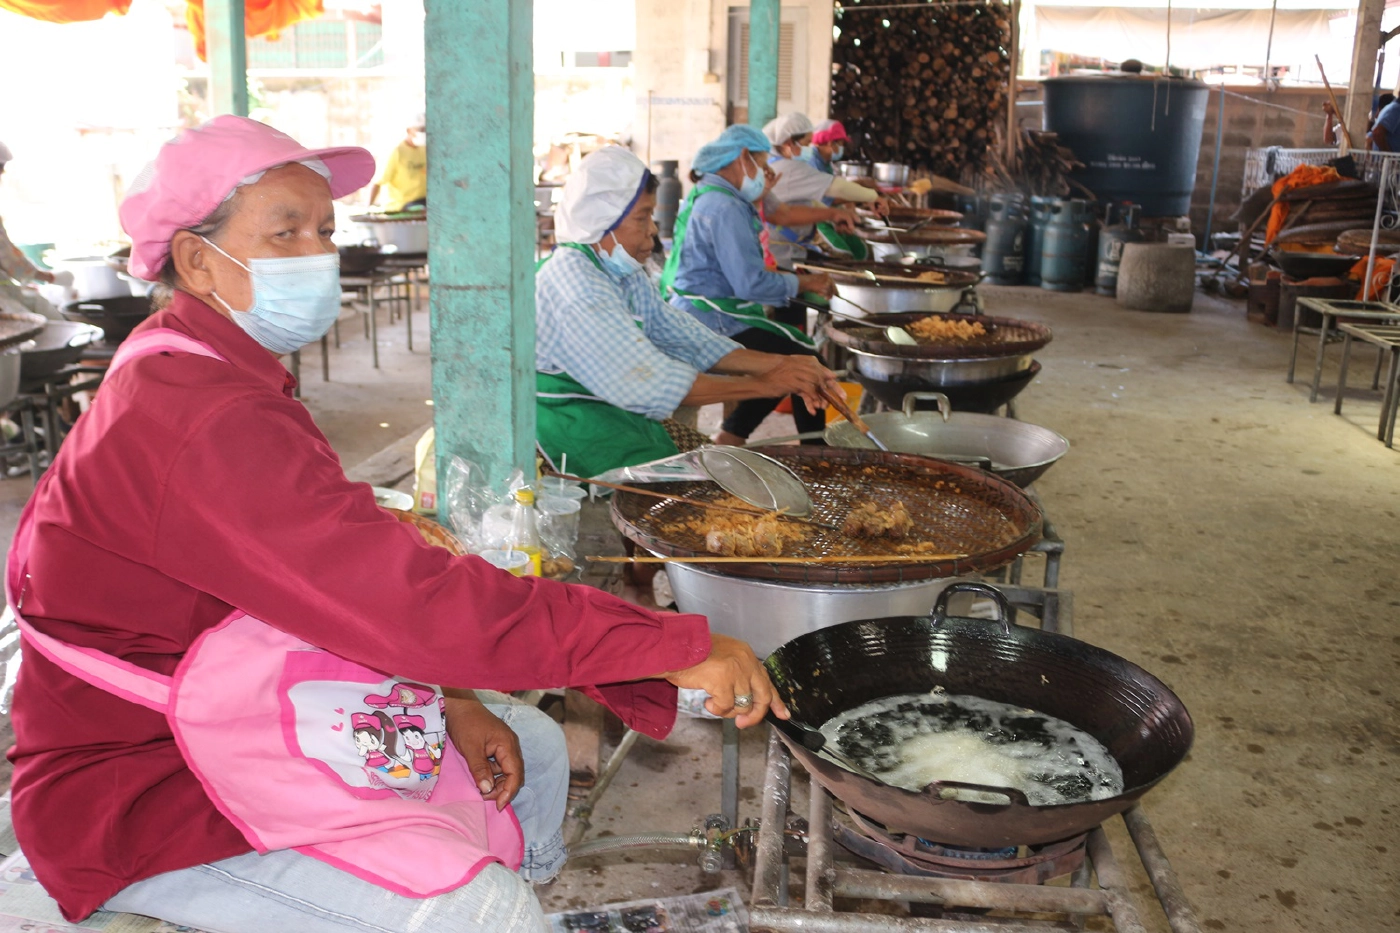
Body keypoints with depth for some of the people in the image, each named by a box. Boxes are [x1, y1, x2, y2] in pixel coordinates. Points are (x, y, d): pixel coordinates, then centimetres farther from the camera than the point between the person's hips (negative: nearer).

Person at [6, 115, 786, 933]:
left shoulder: (192, 371, 8)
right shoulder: (203, 423, -28)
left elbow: (343, 577, 8)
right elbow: (413, 600, -35)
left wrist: (450, 699, -3)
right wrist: (679, 649, -32)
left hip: (247, 711, 10)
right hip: (150, 789, -10)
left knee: (532, 748, 12)